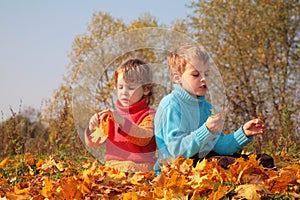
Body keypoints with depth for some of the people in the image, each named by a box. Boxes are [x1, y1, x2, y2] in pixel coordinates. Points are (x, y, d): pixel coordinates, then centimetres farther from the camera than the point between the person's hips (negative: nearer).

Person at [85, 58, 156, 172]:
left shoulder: (149, 115, 5)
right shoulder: (111, 116, 18)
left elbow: (144, 138, -14)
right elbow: (93, 143, 15)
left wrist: (122, 122, -25)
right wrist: (93, 129, -7)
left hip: (140, 171, -4)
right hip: (112, 170, 4)